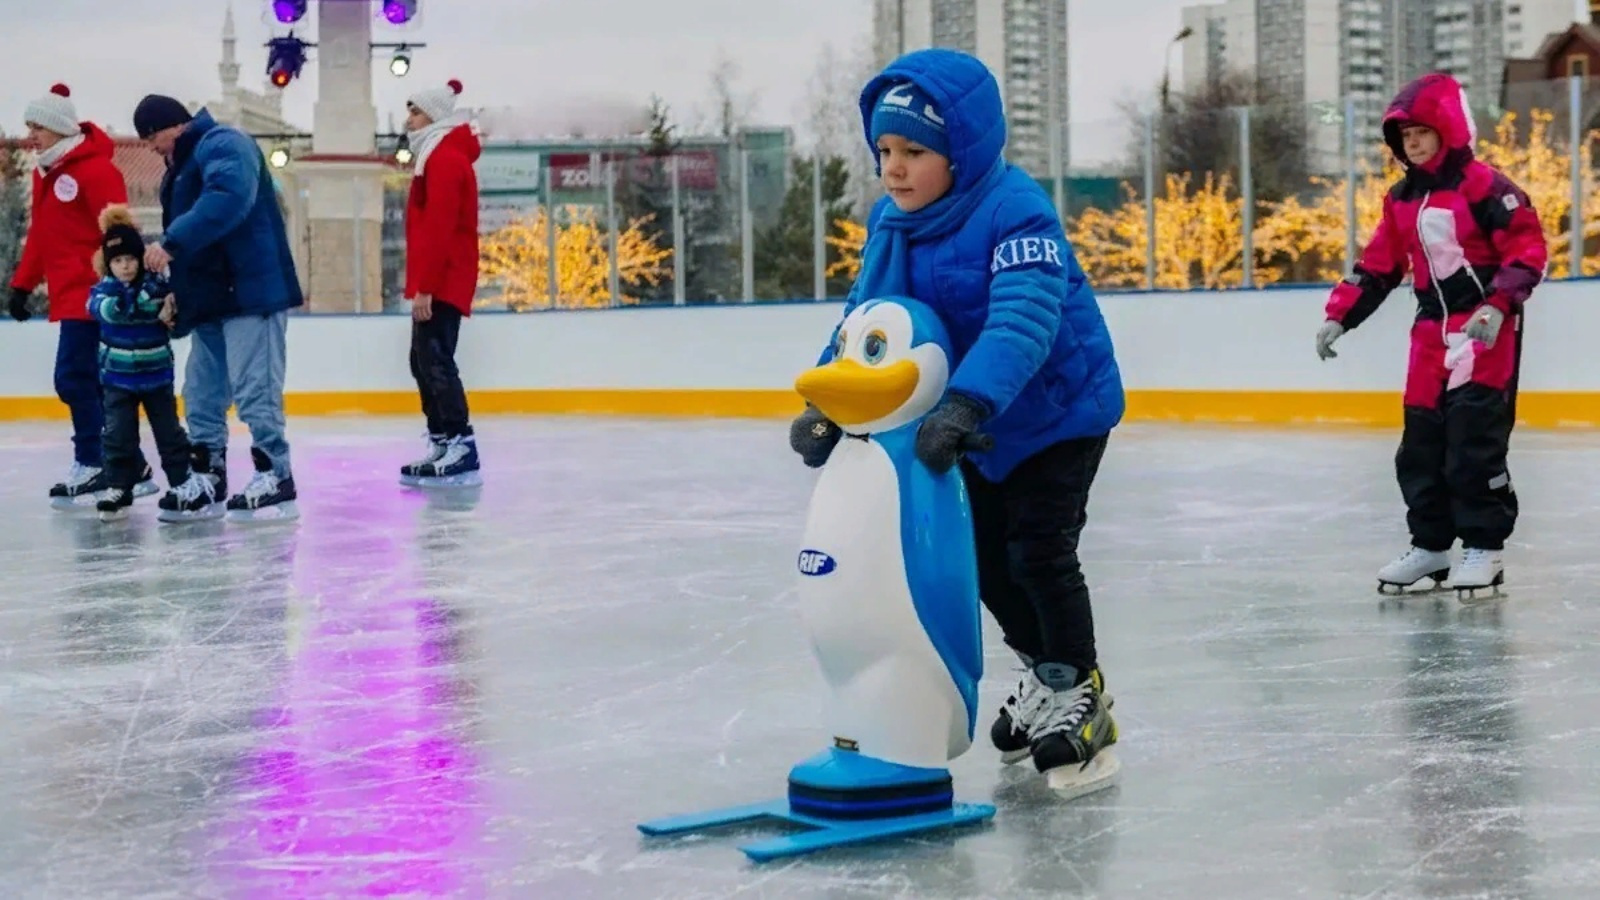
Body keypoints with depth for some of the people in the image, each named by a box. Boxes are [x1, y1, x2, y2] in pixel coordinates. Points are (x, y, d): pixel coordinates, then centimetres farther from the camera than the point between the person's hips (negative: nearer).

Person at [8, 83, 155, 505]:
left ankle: (92, 464, -2)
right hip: (69, 295, 9)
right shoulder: (45, 173, 16)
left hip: (91, 294, -9)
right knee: (91, 382, 8)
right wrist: (23, 284, 18)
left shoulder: (95, 170, -12)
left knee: (74, 378, -10)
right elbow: (40, 234, 22)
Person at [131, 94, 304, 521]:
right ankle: (207, 476, 19)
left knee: (253, 390, -9)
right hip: (211, 298, 10)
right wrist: (179, 296, 12)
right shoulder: (183, 164, 22)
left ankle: (275, 478, -3)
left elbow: (228, 198, -29)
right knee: (202, 393, 11)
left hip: (251, 291, -10)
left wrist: (171, 242, -31)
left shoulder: (222, 144, -10)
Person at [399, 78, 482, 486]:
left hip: (442, 283, -11)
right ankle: (444, 444, 14)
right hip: (437, 281, 11)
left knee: (435, 361, -13)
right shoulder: (437, 157, 20)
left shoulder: (446, 160, -13)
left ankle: (460, 448, -16)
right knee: (425, 361, 12)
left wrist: (424, 287, -24)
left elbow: (438, 229, -21)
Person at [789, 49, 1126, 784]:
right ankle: (1044, 671, 35)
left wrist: (964, 404, -54)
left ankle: (1078, 691, 9)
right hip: (977, 421, 8)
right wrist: (827, 402, -17)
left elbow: (1022, 322, -42)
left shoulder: (1017, 214, -30)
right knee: (986, 555, 15)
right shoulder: (891, 221, -5)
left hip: (1060, 408, -8)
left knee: (1038, 552, -10)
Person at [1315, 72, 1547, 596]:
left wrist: (1498, 305, -26)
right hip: (1432, 331, 8)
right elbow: (1378, 265, 18)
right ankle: (1431, 544, 19)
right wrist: (1339, 316, 12)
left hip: (1485, 328, -8)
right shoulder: (1401, 199, 13)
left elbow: (1529, 247, -16)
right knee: (1420, 442, 8)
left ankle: (1484, 548, -5)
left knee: (1474, 437, -12)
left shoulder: (1482, 185, -11)